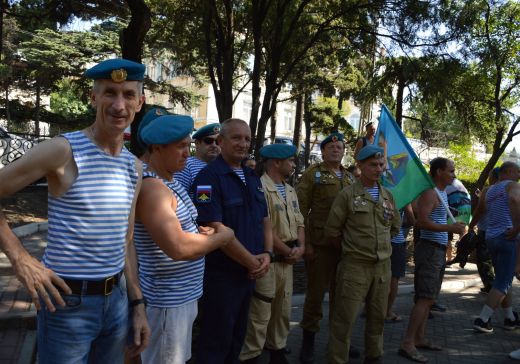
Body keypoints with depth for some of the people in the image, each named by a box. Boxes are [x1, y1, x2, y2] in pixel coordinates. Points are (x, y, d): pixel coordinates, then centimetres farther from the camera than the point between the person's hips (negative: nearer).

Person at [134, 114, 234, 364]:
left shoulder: (170, 182, 9)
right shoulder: (151, 188, -23)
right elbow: (178, 247, -32)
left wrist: (202, 232, -2)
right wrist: (221, 237, -17)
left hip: (183, 294, 10)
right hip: (167, 300, -10)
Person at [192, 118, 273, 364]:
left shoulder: (252, 178, 10)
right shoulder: (209, 177, -14)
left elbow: (264, 220, 13)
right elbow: (216, 229, -22)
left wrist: (267, 254, -5)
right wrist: (252, 262, -16)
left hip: (250, 273, 8)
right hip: (221, 273, -7)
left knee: (237, 337, 20)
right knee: (215, 343, 5)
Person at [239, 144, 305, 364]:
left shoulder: (290, 191, 14)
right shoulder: (260, 188, -16)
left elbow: (299, 222, 16)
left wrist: (300, 247, -2)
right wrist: (288, 252, -11)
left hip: (287, 260, 9)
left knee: (283, 309, 17)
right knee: (260, 313, -2)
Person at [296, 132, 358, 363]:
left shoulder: (350, 178, 14)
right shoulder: (312, 174, -2)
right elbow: (301, 211, -7)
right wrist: (305, 242, -12)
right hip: (320, 243, -5)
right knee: (316, 292, 2)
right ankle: (308, 339, 16)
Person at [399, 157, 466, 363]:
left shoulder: (442, 193, 17)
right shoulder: (430, 193, -13)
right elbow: (421, 222, -24)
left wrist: (454, 227, 9)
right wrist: (450, 228, -22)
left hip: (439, 250, 10)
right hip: (429, 248, -10)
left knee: (429, 298, 12)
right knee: (425, 298, -13)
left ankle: (419, 339, 19)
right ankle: (407, 344, -12)